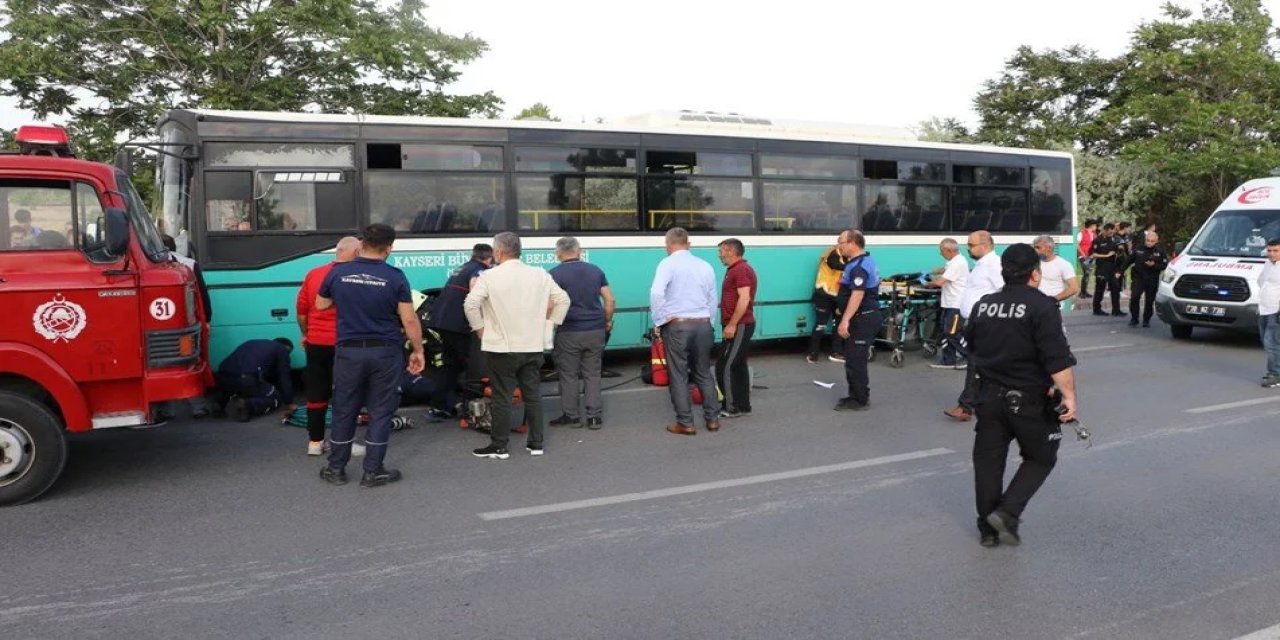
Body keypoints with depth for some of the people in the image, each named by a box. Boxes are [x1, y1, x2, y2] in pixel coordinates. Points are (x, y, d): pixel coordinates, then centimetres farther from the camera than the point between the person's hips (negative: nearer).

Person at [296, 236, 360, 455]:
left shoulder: (313, 274, 5)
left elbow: (301, 310, 10)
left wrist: (305, 334, 23)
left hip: (315, 343, 5)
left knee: (316, 394, 12)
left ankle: (315, 442, 18)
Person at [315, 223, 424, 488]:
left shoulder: (338, 272, -1)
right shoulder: (395, 277, -9)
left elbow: (320, 305, 14)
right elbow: (409, 319, -8)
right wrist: (417, 350, 2)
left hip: (348, 350, 2)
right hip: (385, 352, -2)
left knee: (344, 410, 13)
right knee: (381, 411, 7)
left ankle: (336, 469, 22)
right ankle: (373, 471, 11)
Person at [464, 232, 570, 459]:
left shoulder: (490, 276, -9)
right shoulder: (540, 275, 5)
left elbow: (470, 304, -16)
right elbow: (563, 300, 8)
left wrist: (480, 328, -2)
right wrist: (549, 325, 14)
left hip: (501, 348, -4)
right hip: (533, 347, 4)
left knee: (502, 398, 3)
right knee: (533, 395, 12)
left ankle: (498, 447, 9)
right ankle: (536, 444, 18)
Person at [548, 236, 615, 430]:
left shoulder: (555, 274, -7)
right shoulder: (596, 271, 6)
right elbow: (610, 301, 5)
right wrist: (607, 321, 18)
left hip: (569, 333, -4)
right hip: (596, 330, 4)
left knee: (568, 375, 9)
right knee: (592, 374, 10)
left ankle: (571, 416, 16)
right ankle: (594, 416, 11)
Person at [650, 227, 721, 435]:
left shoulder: (668, 263, -7)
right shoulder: (705, 265, 8)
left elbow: (656, 293, -21)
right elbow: (713, 299, 11)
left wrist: (659, 320, -11)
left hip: (677, 326, -5)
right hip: (703, 325, 5)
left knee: (678, 375, 4)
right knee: (704, 373, 16)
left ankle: (685, 423, 7)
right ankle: (712, 418, 20)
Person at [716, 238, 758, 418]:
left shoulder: (740, 270, -15)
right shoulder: (737, 269, 18)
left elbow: (744, 298, -24)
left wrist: (732, 324, -24)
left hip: (739, 326, -11)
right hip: (740, 325, 11)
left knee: (725, 366, -8)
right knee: (738, 365, 13)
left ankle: (733, 407, -3)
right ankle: (743, 405, 18)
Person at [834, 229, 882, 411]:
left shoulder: (859, 267, -21)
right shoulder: (866, 259, 14)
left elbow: (857, 295, -33)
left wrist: (845, 320, -38)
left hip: (862, 318, -11)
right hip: (866, 316, 11)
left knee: (855, 360, -6)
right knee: (855, 358, 18)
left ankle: (859, 400, 0)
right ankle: (857, 395, 26)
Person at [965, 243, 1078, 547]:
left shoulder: (983, 305, 5)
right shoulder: (1042, 306, -13)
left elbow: (970, 347, 19)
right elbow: (1057, 358, -20)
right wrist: (1069, 395, -19)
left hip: (990, 396, 5)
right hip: (1029, 399, -5)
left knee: (988, 460, 11)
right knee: (1040, 458, 13)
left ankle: (988, 528, 17)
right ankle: (1007, 513, -1)